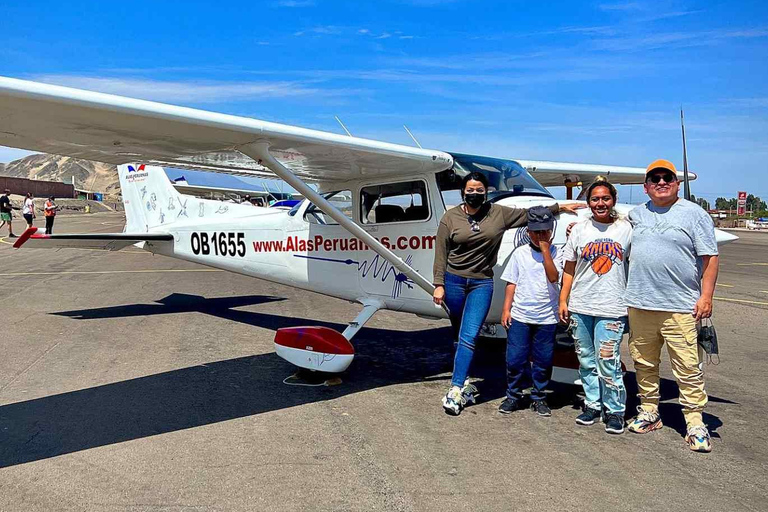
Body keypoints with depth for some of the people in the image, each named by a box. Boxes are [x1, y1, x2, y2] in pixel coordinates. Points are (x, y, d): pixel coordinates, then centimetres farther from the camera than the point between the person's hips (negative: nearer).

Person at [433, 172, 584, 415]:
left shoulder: (499, 213, 5)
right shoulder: (450, 217, 2)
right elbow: (441, 254, 1)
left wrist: (559, 207, 12)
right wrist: (439, 284, -3)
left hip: (482, 283, 0)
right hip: (453, 281, 0)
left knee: (469, 336, -10)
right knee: (459, 335, 10)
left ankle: (456, 389, -8)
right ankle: (464, 382, 25)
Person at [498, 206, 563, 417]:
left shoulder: (555, 253, 1)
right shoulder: (520, 253, 4)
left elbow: (554, 277, -15)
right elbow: (512, 283, 6)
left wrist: (545, 251, -16)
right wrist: (506, 308, 0)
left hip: (546, 318, 0)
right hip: (520, 315, 1)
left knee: (543, 360, 8)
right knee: (515, 358, 3)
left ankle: (538, 398, 24)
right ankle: (513, 396, 20)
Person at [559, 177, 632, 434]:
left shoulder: (626, 228, 2)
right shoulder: (580, 229, 6)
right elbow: (569, 269, 9)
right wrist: (563, 300, 5)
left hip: (611, 307, -3)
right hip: (580, 306, 3)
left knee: (608, 361, -5)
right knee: (586, 360, 11)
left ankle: (615, 411, 11)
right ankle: (592, 404, 26)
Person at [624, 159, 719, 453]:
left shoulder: (694, 214, 1)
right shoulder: (636, 214, 13)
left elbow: (710, 258, -2)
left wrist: (706, 296, -9)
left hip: (680, 307, -4)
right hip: (639, 304, 5)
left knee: (688, 368, -3)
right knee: (644, 363, 13)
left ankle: (695, 423, 8)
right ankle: (649, 412, 27)